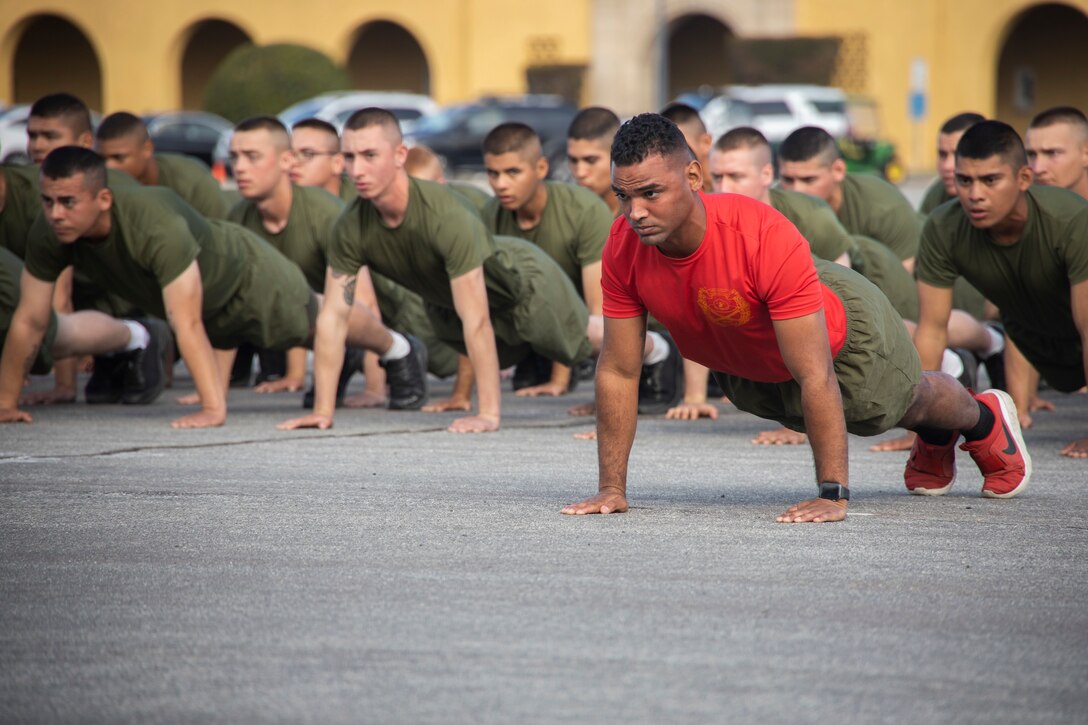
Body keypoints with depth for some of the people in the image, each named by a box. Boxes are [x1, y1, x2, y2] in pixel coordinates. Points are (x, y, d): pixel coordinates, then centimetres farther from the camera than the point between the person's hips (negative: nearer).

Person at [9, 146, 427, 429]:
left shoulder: (157, 228, -48)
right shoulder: (48, 237, -30)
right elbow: (29, 322, -20)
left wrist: (213, 410, -50)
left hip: (247, 275, -5)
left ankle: (399, 353, 51)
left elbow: (187, 325, -49)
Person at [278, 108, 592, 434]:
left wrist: (489, 413, -44)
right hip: (448, 298, 5)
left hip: (521, 282, -5)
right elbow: (333, 315, -21)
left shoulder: (448, 217, -45)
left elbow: (476, 321, -44)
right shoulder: (351, 228, -28)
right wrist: (322, 411, -23)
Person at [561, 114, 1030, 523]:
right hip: (744, 364, 5)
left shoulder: (766, 239, -47)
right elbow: (618, 372, -21)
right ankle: (935, 442, 64)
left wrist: (832, 495, -40)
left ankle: (985, 419, 61)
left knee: (900, 402, 26)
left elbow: (816, 378, -41)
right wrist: (611, 489, -20)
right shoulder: (623, 250, -33)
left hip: (842, 332, -5)